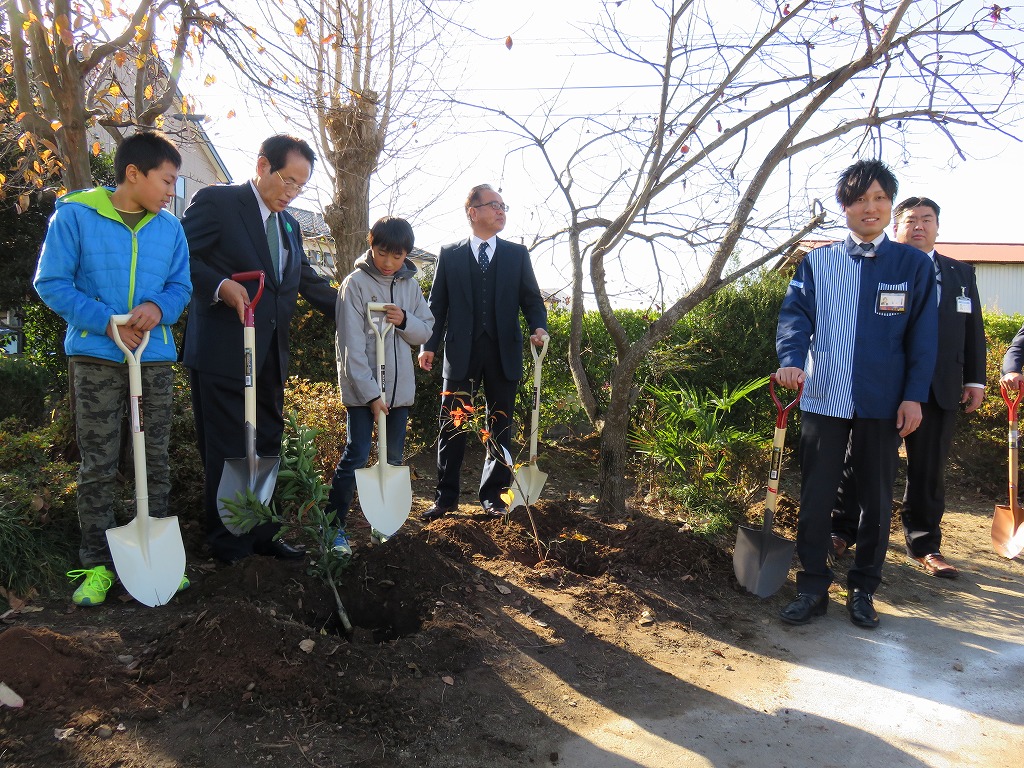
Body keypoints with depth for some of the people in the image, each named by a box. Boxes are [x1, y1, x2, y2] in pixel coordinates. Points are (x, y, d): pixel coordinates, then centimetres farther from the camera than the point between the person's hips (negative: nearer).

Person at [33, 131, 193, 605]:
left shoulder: (169, 228, 6)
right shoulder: (75, 214, -5)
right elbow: (52, 282, -6)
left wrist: (158, 308, -12)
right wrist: (107, 322, -16)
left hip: (155, 357, 4)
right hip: (96, 357, -3)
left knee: (156, 460, 9)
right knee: (97, 465, 1)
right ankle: (97, 563, 12)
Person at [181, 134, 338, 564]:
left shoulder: (289, 225, 18)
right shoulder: (216, 202, -5)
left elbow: (308, 282, 21)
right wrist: (221, 285, -28)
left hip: (270, 357, 8)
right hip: (223, 354, -8)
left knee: (266, 448, 13)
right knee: (226, 452, 0)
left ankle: (261, 536, 26)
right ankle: (228, 546, 14)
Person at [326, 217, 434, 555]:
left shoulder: (410, 285, 6)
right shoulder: (356, 284, -10)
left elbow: (426, 330, 8)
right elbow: (352, 345, -14)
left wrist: (404, 321, -14)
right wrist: (370, 393, -18)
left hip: (400, 387, 5)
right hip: (361, 388, -5)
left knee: (394, 458, 13)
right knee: (356, 456, -5)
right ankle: (333, 525, 7)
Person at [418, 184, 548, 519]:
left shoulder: (517, 254, 11)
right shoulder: (449, 254, 7)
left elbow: (531, 298, 9)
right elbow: (437, 303, 6)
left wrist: (539, 327, -11)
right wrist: (429, 345, -2)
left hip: (504, 353, 2)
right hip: (461, 352, -1)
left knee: (500, 426, 8)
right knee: (452, 425, 3)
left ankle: (493, 495, 20)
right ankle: (446, 495, 14)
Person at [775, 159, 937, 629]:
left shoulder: (914, 265, 4)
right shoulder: (817, 263, 7)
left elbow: (923, 335, 3)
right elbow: (795, 313, -3)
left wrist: (915, 395, -5)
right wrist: (791, 359, -23)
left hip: (883, 402, 0)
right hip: (823, 398, 0)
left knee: (876, 498, 10)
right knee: (815, 497, 3)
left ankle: (863, 589, 25)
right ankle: (812, 587, 15)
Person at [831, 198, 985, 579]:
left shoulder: (962, 273, 15)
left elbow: (973, 330, 15)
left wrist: (975, 380, 9)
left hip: (940, 388, 4)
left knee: (929, 469, 9)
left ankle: (925, 545, 21)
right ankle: (842, 531, 18)